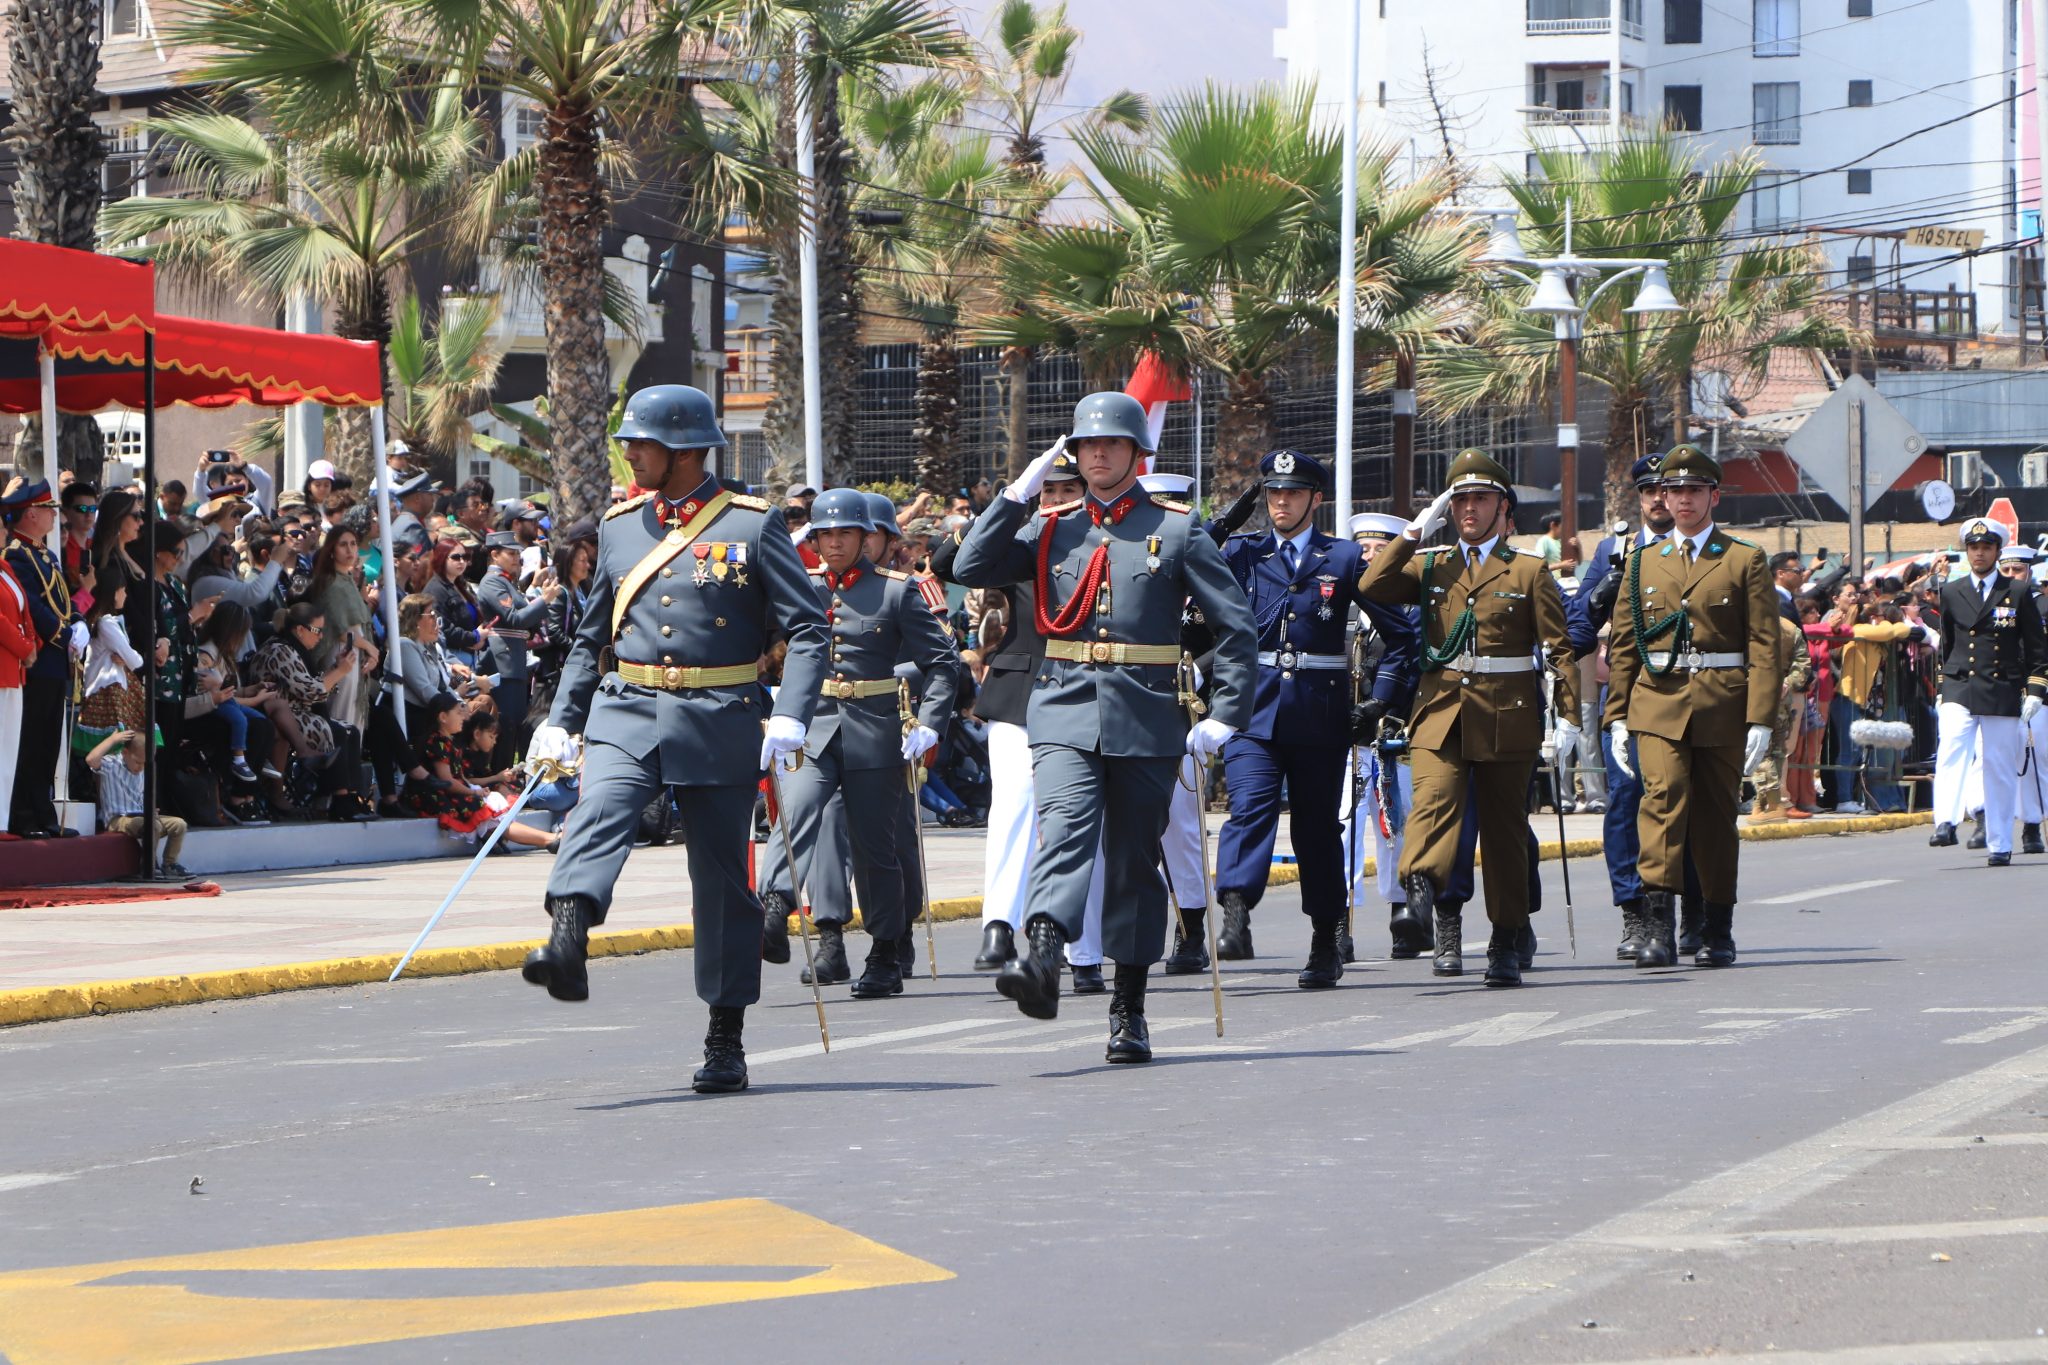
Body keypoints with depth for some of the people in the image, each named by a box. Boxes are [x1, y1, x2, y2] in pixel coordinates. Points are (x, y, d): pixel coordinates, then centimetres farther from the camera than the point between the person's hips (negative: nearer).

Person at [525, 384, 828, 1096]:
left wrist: (791, 715, -18)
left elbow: (808, 628, -5)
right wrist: (560, 720, 12)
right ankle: (566, 944, -49)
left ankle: (726, 1038, 15)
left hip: (718, 721, -2)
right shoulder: (619, 525, 12)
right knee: (598, 812, -27)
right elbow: (592, 636, 20)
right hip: (626, 714, 2)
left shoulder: (753, 524, -1)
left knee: (722, 877, 5)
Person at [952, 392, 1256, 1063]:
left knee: (1135, 861, 6)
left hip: (1146, 720, 0)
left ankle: (1129, 1009, 14)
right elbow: (970, 569, 2)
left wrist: (1225, 715, -2)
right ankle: (1043, 961, -43)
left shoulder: (1176, 531, 5)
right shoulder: (1050, 529, 12)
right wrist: (1018, 493, -2)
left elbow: (1237, 625, 5)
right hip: (1065, 714, 0)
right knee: (1064, 830, -23)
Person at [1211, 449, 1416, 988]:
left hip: (1320, 715, 0)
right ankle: (1235, 919, -32)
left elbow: (1399, 633, 9)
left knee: (1317, 824, 8)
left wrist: (1380, 700, 2)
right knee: (1249, 807, -20)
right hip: (1254, 706, 0)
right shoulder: (1242, 553, 9)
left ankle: (1326, 944, 18)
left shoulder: (1345, 558, 5)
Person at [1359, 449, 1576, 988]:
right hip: (1440, 709, 1)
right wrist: (1416, 531, -1)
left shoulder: (1529, 572, 5)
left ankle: (1507, 943, 13)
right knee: (1435, 798, -24)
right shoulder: (1431, 566, 13)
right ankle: (1442, 910, -34)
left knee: (1505, 827, 4)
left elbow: (1561, 648, 2)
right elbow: (1372, 587, -2)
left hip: (1506, 716, -1)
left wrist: (1568, 716, -7)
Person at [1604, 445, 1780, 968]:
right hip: (1657, 705, 1)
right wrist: (1617, 716, 7)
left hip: (1722, 708, -1)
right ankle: (1659, 926, -26)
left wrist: (1761, 719, -8)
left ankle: (1718, 930, 20)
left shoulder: (1745, 561, 5)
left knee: (1716, 815, 7)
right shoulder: (1644, 563, 13)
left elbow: (1764, 646, 0)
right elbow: (1622, 644, 14)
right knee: (1663, 796, -18)